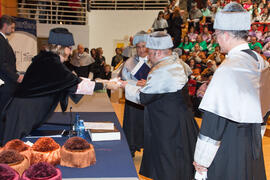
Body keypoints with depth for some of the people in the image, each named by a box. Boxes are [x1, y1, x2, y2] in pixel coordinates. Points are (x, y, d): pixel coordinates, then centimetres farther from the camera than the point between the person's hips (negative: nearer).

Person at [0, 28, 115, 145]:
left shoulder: (46, 59, 11)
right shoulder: (51, 63, -19)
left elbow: (68, 82, 15)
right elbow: (75, 84, -21)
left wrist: (99, 82, 14)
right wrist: (105, 85, -16)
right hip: (23, 114, -10)